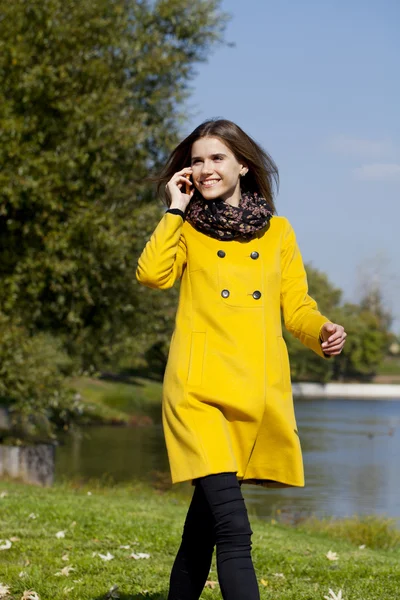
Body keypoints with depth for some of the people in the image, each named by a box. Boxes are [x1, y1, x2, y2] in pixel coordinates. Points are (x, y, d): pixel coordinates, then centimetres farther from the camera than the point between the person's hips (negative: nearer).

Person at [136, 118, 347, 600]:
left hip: (259, 389, 3)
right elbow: (151, 273, -7)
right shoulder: (188, 230, 13)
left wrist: (323, 332, -7)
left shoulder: (278, 232, 18)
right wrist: (175, 209, 1)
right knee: (233, 529, -18)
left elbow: (296, 306, 15)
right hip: (202, 385, -3)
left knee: (206, 519, 12)